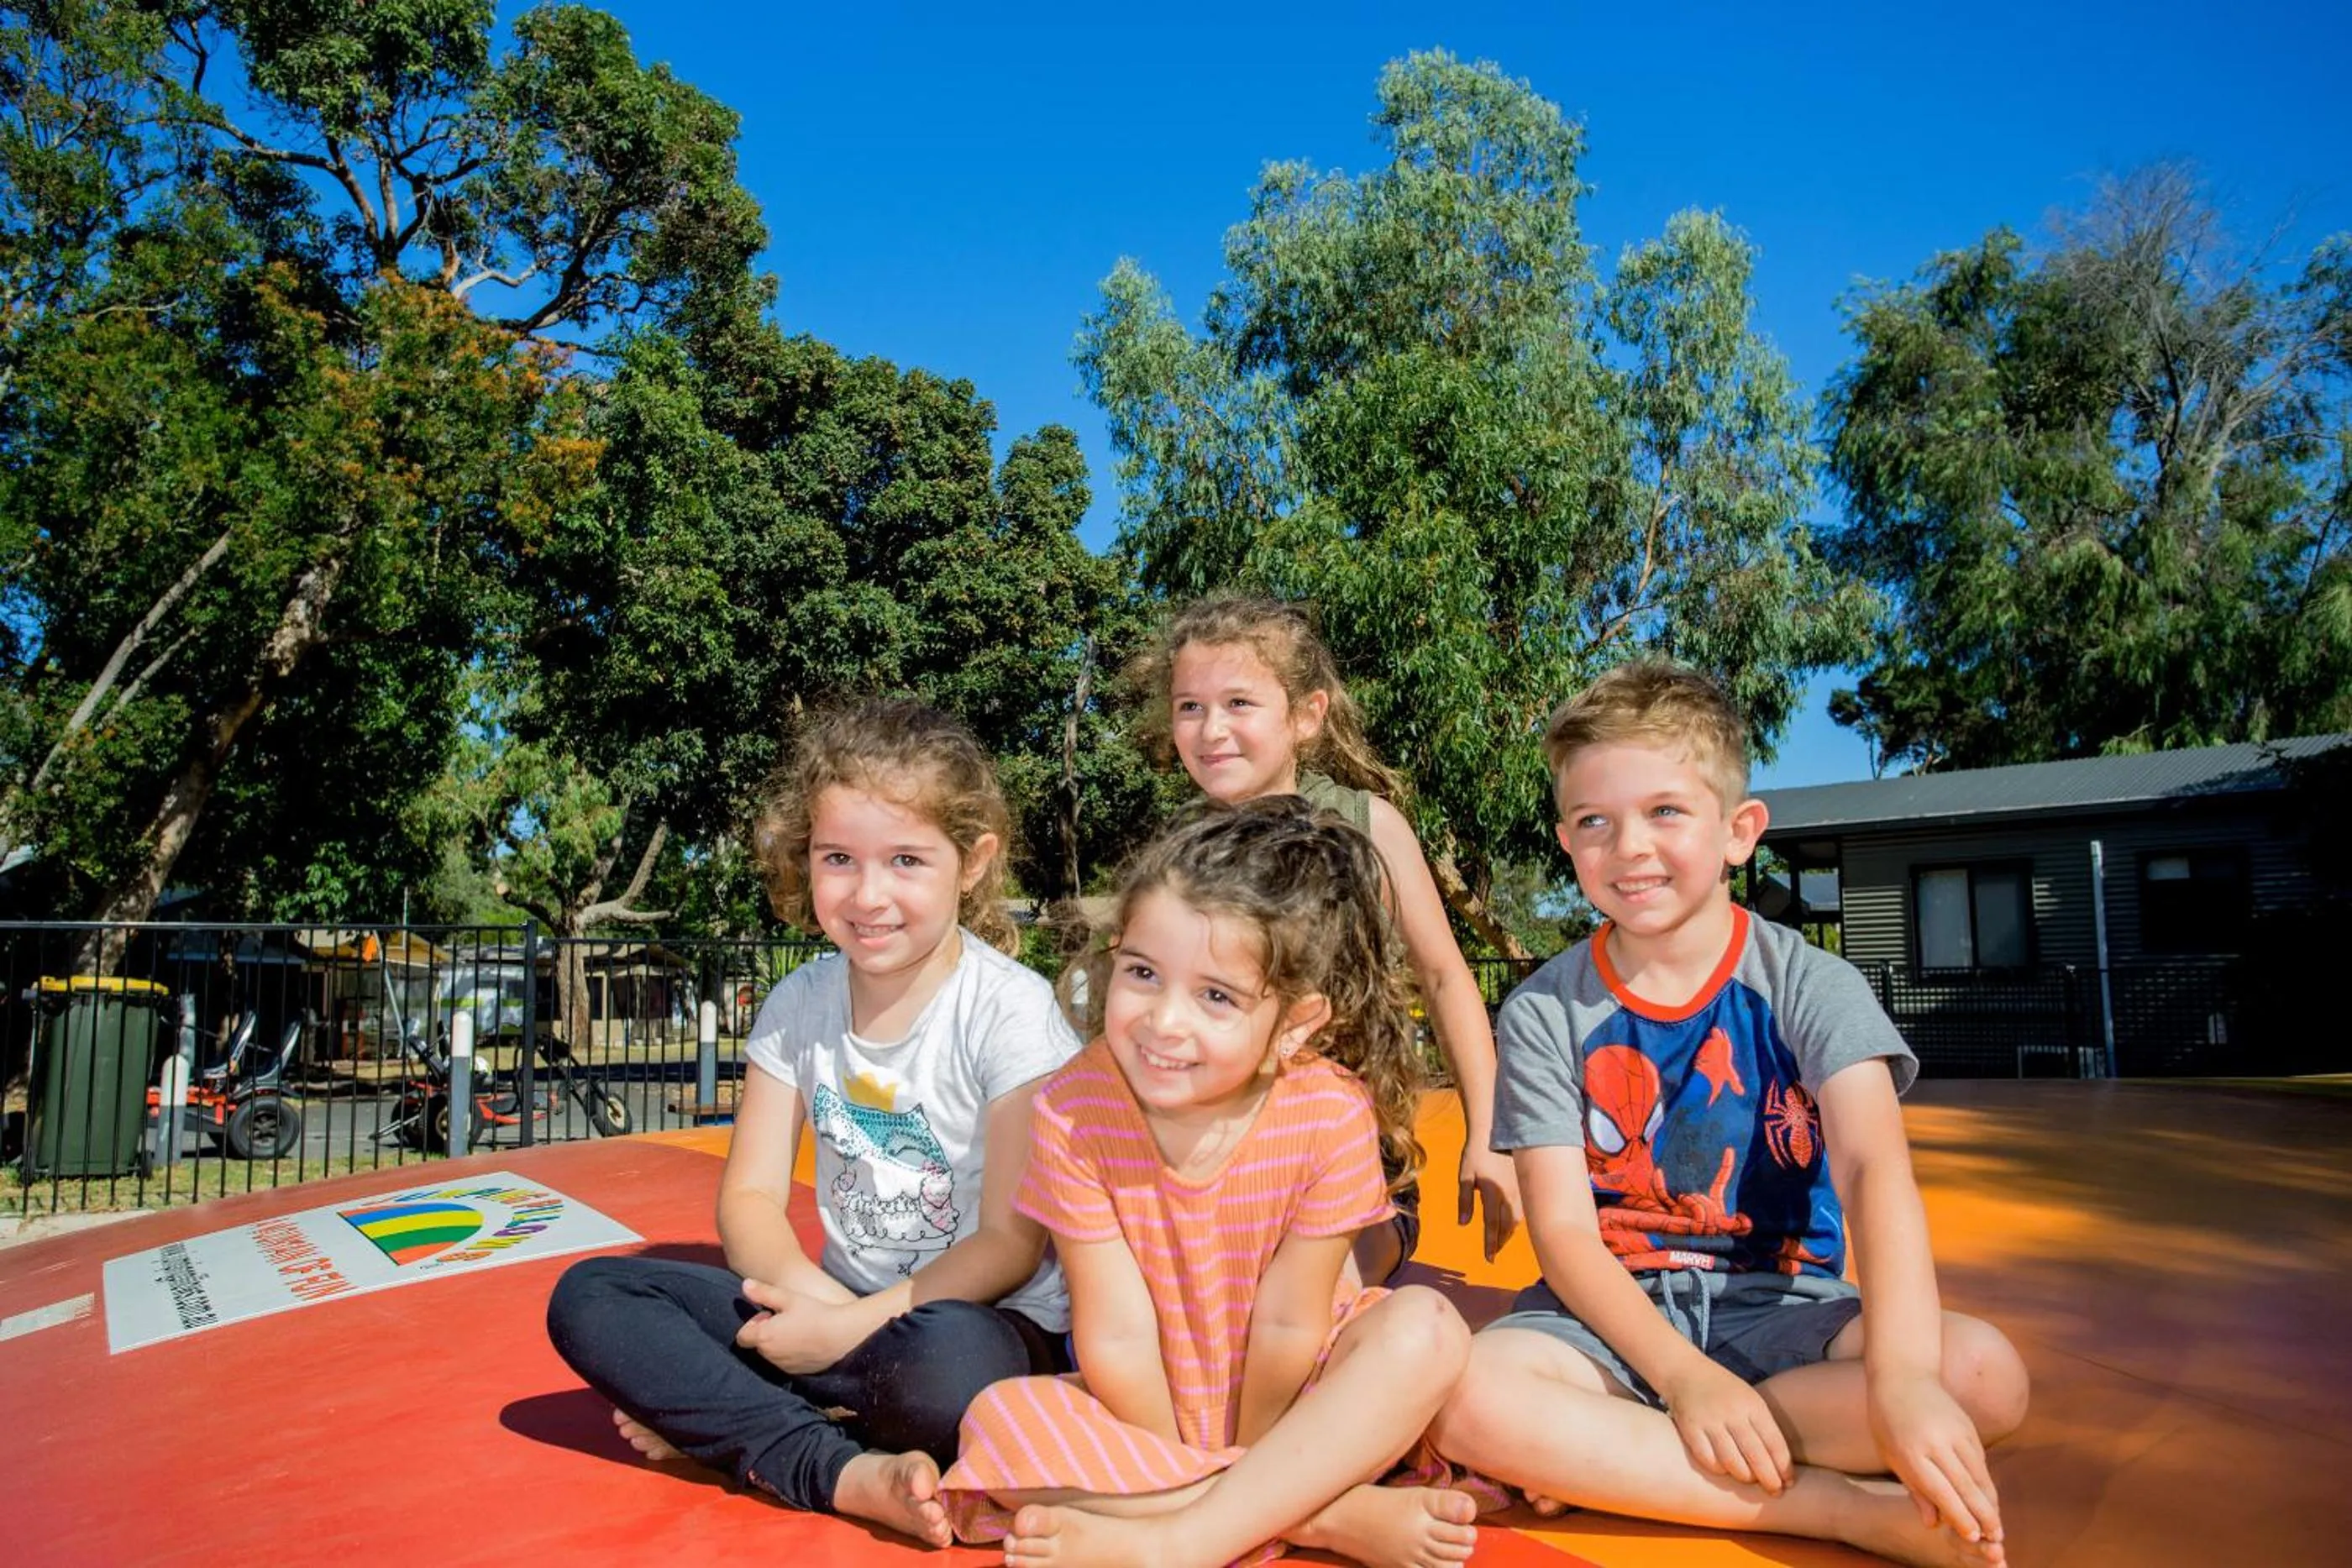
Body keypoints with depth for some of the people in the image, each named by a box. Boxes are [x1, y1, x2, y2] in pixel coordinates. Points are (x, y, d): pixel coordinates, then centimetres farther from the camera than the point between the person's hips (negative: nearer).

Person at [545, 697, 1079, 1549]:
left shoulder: (1009, 1009, -14)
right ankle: (844, 1470, -21)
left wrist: (857, 1323, -20)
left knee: (945, 1363, -40)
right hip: (840, 1310, 5)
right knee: (588, 1297, -10)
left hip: (982, 1320, -5)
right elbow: (749, 1197, 2)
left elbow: (1014, 1241, -15)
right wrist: (809, 1294, -19)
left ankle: (714, 1421, -11)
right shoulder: (799, 1005, 1)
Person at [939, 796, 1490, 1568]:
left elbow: (1288, 1324, -15)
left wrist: (1247, 1459, -7)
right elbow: (1115, 1338, -17)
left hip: (1290, 1406, 0)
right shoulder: (1073, 1112, -22)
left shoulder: (1332, 1116, -24)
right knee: (995, 1421, -26)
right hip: (1145, 1413, 1)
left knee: (1426, 1329, -27)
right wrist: (1204, 1474, -11)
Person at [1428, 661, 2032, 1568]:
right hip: (1612, 1314, 0)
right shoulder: (1544, 1015, -4)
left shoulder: (1809, 989, -5)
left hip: (1780, 1306, 1)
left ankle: (1600, 1460, -19)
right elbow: (1562, 1229, -9)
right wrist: (1684, 1374, -25)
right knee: (1470, 1400, -31)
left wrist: (1903, 1377, -37)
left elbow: (1874, 1169, -20)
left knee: (1982, 1373, -28)